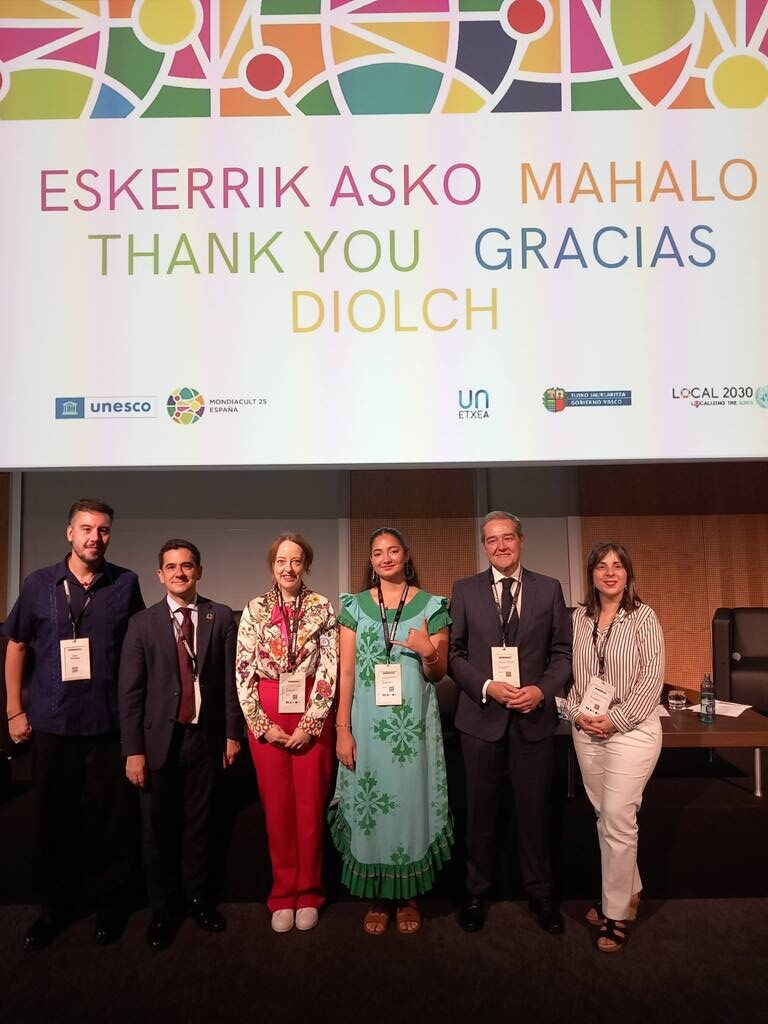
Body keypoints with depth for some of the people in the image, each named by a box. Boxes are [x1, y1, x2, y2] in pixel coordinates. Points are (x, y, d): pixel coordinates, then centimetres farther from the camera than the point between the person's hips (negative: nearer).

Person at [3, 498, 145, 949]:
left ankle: (110, 902, 28)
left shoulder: (126, 584, -1)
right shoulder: (39, 584, 1)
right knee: (55, 817, 13)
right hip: (52, 721, 1)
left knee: (111, 819, 8)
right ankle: (58, 904, 33)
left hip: (110, 722, -1)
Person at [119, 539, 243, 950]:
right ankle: (161, 910, 27)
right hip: (159, 740, -1)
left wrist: (233, 732, 1)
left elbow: (230, 680, 1)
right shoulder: (142, 623, -2)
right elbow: (129, 691, -4)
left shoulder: (221, 618, 0)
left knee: (199, 824, 13)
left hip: (205, 737, 1)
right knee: (157, 830, 9)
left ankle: (199, 899, 32)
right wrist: (133, 750, -7)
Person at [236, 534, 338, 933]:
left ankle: (308, 893, 24)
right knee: (277, 806, 9)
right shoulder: (255, 610, 1)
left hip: (312, 715, -1)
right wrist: (263, 723, -6)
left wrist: (309, 722, -10)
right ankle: (283, 893, 24)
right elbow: (244, 672, -1)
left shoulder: (322, 608, -1)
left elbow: (329, 670, -4)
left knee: (311, 806, 7)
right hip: (266, 716, 1)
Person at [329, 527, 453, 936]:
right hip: (367, 721, 1)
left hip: (414, 722, 0)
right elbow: (346, 672, 0)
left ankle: (408, 895, 28)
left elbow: (437, 675, 5)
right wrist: (342, 729, -5)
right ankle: (378, 897, 26)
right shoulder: (355, 606, 2)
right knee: (369, 806, 7)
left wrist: (429, 652, -17)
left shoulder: (432, 606, 1)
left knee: (411, 803, 8)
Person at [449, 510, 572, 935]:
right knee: (480, 809, 12)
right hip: (481, 714, 0)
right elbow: (454, 653, 0)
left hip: (534, 715, 0)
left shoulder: (549, 589, 2)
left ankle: (540, 892, 31)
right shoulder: (464, 590, 1)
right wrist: (487, 687, -14)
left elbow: (563, 652, 3)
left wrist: (542, 689, -13)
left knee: (535, 808, 12)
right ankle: (475, 892, 30)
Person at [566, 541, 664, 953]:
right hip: (586, 731, 4)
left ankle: (616, 913, 13)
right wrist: (578, 712, -7)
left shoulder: (643, 617, -7)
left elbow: (652, 677, -10)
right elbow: (570, 671, 7)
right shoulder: (579, 618, 3)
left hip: (631, 730, -4)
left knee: (618, 820, -3)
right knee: (605, 816, 14)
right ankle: (628, 891, 34)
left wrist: (616, 719, -14)